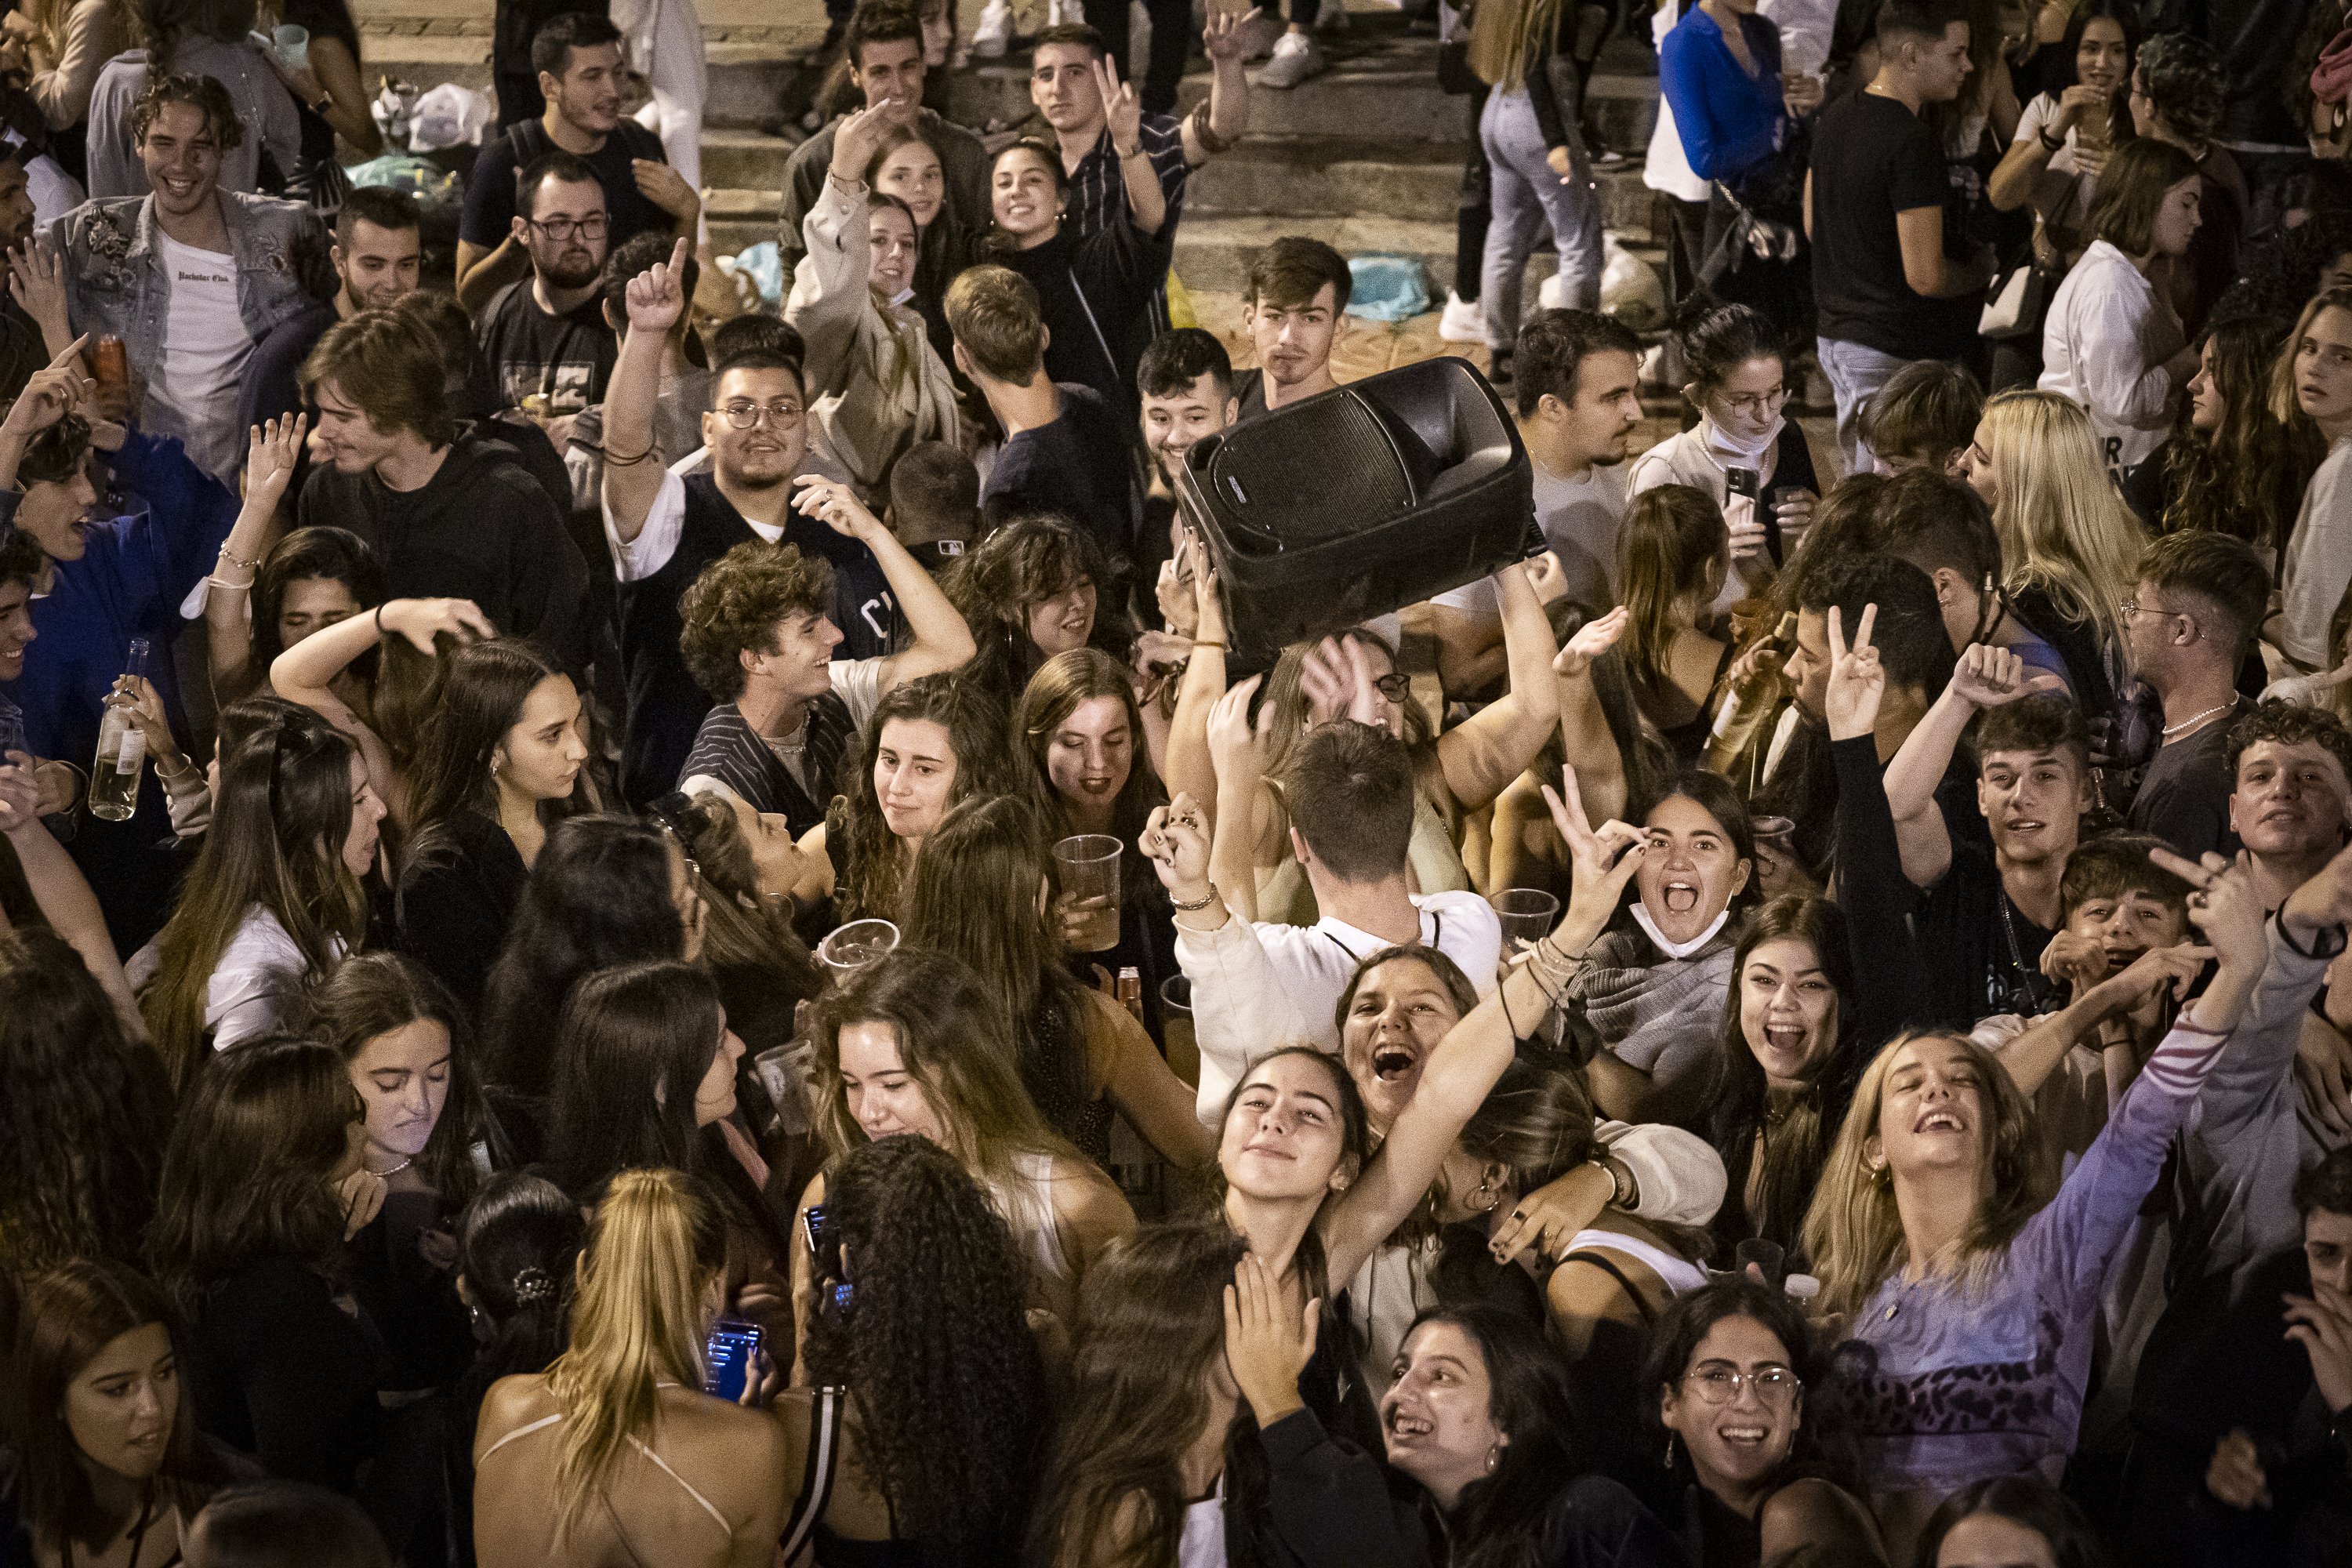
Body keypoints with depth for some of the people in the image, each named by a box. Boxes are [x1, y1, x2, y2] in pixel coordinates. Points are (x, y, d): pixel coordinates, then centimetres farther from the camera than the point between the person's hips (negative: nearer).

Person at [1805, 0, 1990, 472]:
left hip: (1835, 334, 10)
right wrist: (1984, 273, -4)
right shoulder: (1913, 144, -21)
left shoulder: (1835, 119, 7)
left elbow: (1812, 227, 20)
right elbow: (1926, 276, -22)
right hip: (1895, 351, -10)